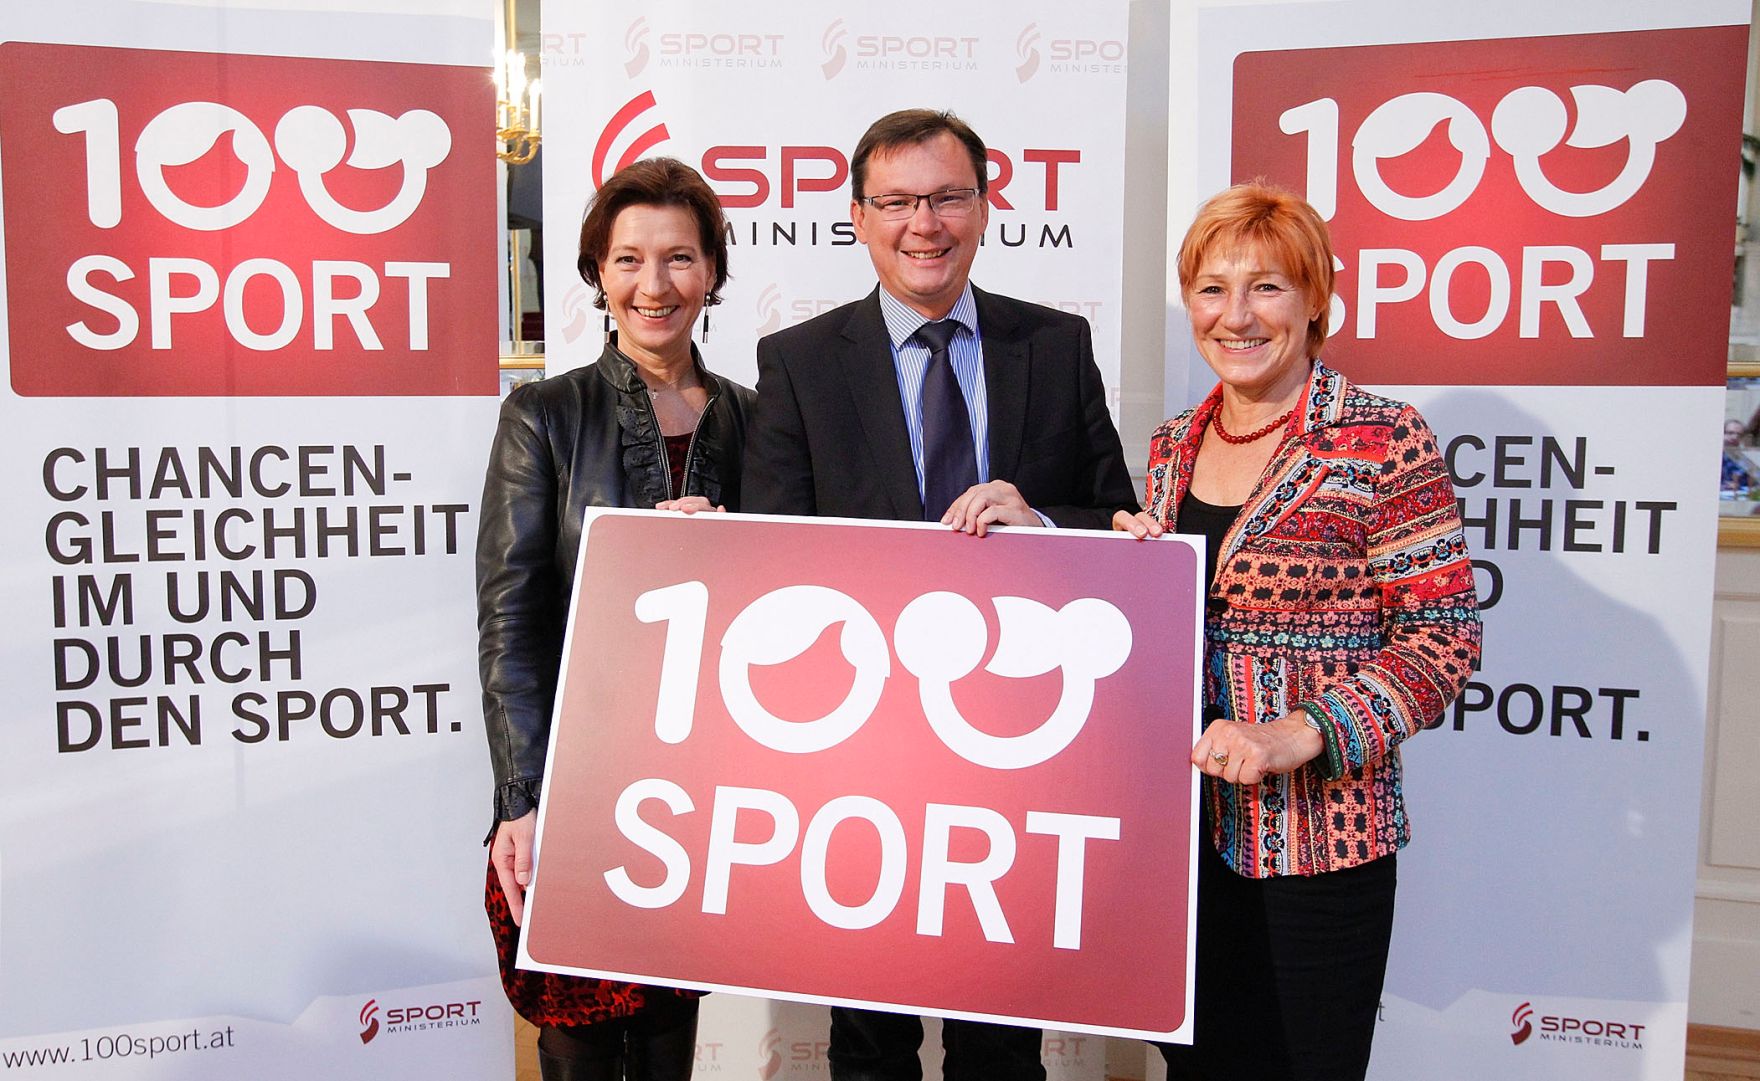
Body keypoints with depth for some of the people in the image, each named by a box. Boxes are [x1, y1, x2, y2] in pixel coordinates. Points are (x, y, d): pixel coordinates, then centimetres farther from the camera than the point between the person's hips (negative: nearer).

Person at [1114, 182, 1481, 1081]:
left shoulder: (1383, 442, -10)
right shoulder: (1173, 447, 8)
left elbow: (1443, 635, -11)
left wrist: (1301, 733, -21)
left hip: (1320, 834, -5)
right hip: (1182, 824, 5)